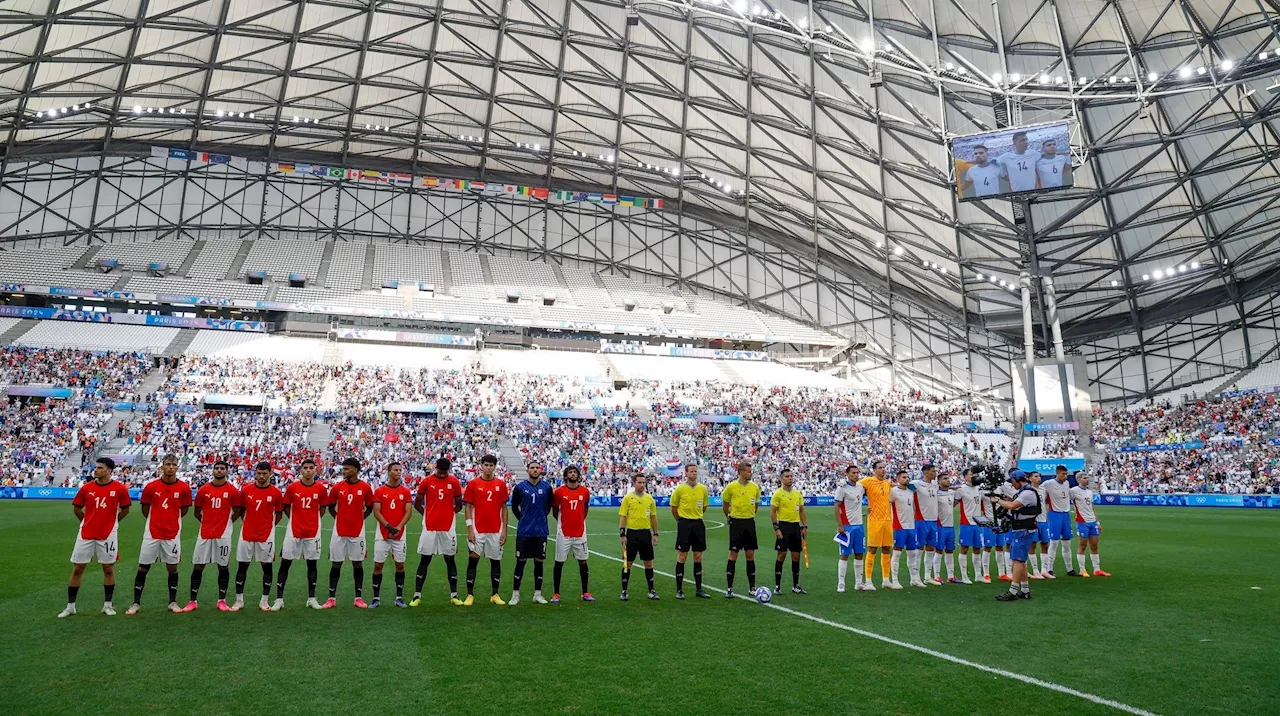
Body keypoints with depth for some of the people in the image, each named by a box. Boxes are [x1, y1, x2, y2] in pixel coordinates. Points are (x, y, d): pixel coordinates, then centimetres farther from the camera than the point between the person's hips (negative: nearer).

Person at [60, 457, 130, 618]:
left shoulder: (120, 489, -6)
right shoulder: (86, 488, -1)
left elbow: (125, 509, 6)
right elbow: (76, 508, 11)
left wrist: (111, 521, 7)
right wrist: (89, 521, 10)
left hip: (107, 535, -2)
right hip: (86, 534, 2)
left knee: (108, 568, 5)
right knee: (77, 568, 5)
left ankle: (107, 605, 16)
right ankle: (70, 606, 17)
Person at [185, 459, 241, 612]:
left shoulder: (232, 490, -2)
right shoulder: (203, 489, 4)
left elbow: (237, 511, 5)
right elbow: (197, 512, 12)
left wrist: (225, 522, 4)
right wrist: (207, 523, 10)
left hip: (223, 535, -2)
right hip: (205, 534, 2)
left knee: (223, 566, 4)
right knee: (197, 566, 5)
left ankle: (222, 601, 12)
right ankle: (193, 601, 14)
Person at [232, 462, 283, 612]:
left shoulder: (276, 493, -5)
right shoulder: (246, 490, -1)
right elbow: (241, 509, 12)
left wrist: (269, 526, 2)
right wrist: (247, 523, 6)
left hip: (266, 535, -1)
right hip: (247, 534, 2)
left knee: (267, 566, 3)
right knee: (242, 566, 7)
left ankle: (264, 601, 13)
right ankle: (239, 600, 19)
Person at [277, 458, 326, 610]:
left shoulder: (321, 489, -2)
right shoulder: (292, 487, -4)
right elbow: (286, 507, 7)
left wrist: (312, 519, 5)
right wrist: (296, 519, 5)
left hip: (313, 532, 1)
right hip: (293, 531, 0)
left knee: (312, 563, 6)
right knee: (285, 563, 3)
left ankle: (311, 598, 16)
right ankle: (279, 599, 12)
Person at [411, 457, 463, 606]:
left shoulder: (454, 482, 0)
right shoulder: (426, 481, -1)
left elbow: (458, 505, 8)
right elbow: (417, 504, 6)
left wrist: (448, 515, 4)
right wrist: (429, 515, 3)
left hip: (448, 528, 1)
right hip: (429, 527, 0)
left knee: (450, 560, 6)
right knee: (425, 560, 5)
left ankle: (454, 595, 12)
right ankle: (417, 595, 12)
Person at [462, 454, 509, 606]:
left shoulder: (501, 485, 4)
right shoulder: (473, 484, 0)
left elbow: (504, 508, 7)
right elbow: (468, 507, 0)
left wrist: (504, 529, 1)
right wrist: (469, 529, -7)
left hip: (496, 530, 2)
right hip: (477, 530, -2)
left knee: (496, 561, 7)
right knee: (473, 560, 1)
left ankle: (495, 595, 17)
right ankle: (470, 595, 11)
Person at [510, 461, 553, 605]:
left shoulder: (547, 487, 1)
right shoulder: (520, 487, -3)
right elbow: (514, 506, 9)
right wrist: (523, 519, 8)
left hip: (541, 532, 2)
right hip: (524, 531, -2)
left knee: (539, 561, 8)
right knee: (520, 561, 2)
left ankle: (537, 594, 17)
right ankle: (515, 594, 10)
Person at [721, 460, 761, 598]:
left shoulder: (755, 487, 3)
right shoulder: (731, 487, -7)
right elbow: (725, 505, 5)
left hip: (750, 522, 4)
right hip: (736, 523, -4)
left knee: (750, 555, 7)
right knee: (733, 555, -2)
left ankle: (752, 587, 15)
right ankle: (729, 588, 4)